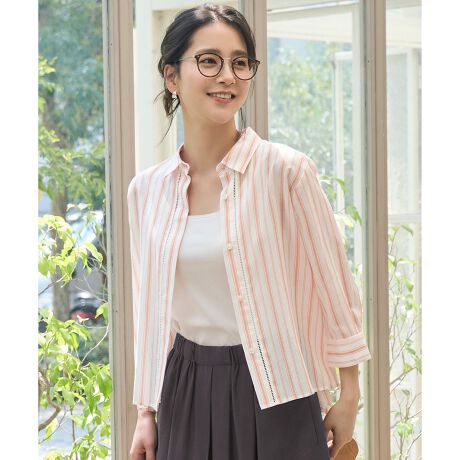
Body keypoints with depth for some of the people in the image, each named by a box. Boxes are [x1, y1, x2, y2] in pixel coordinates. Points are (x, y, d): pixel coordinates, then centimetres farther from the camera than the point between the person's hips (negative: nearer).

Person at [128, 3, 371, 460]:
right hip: (186, 395, 4)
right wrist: (146, 413, 10)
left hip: (275, 394, -3)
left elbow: (334, 288, -5)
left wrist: (347, 398, -2)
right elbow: (149, 307, 11)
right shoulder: (145, 190, 3)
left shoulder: (286, 171, -9)